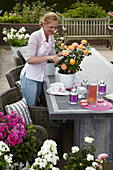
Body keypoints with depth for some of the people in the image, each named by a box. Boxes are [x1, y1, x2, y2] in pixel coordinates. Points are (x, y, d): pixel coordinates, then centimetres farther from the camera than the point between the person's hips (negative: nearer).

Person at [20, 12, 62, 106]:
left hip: (40, 77, 7)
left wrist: (57, 55, -7)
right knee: (30, 107, 1)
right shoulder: (35, 36, -18)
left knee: (34, 105, 16)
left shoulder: (51, 37, 6)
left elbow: (51, 55, 16)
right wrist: (48, 57, -34)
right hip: (29, 77, -7)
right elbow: (29, 59, -26)